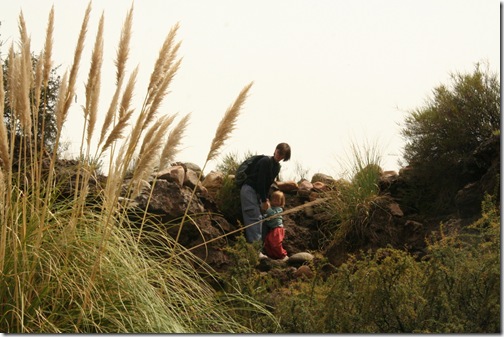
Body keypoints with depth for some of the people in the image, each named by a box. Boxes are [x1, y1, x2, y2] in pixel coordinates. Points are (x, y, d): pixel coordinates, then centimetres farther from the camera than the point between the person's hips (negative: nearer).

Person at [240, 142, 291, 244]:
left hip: (257, 192, 9)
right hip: (249, 189, -9)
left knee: (259, 217, 7)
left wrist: (266, 199, 2)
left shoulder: (277, 167, 9)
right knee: (254, 217, -18)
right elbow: (260, 181, -20)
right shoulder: (266, 161, -18)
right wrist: (264, 200, -16)